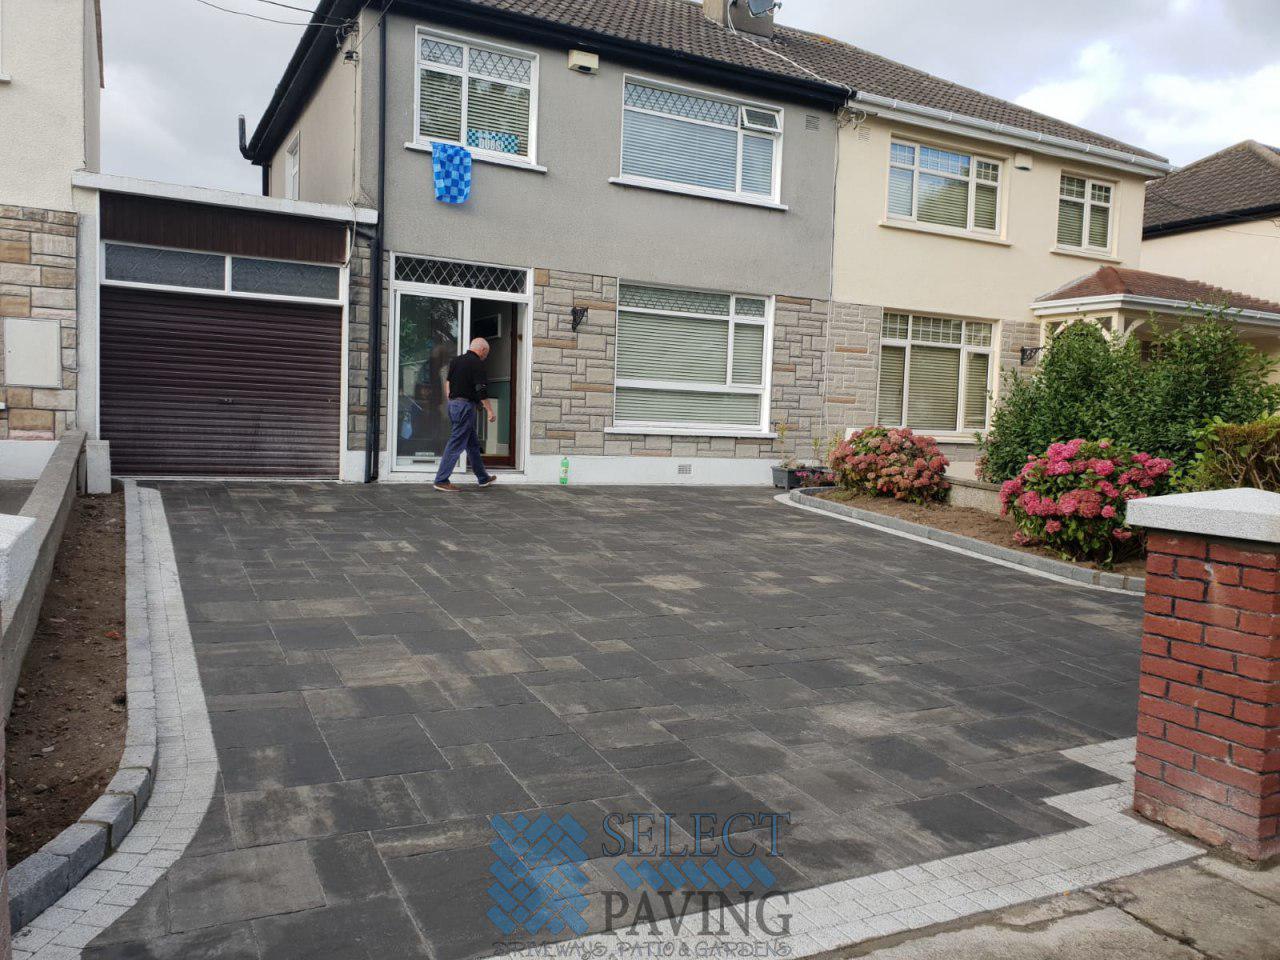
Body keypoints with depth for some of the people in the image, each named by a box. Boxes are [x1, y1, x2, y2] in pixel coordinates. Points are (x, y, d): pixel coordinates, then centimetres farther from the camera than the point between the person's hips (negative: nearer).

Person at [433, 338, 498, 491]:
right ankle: (441, 480, -6)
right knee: (456, 444, -6)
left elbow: (447, 384, 16)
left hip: (453, 404, 9)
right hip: (466, 406, -9)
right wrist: (490, 410, -10)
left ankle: (483, 478, 25)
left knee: (473, 443, 16)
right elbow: (482, 390, -15)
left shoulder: (455, 361, 14)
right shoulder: (478, 364, -11)